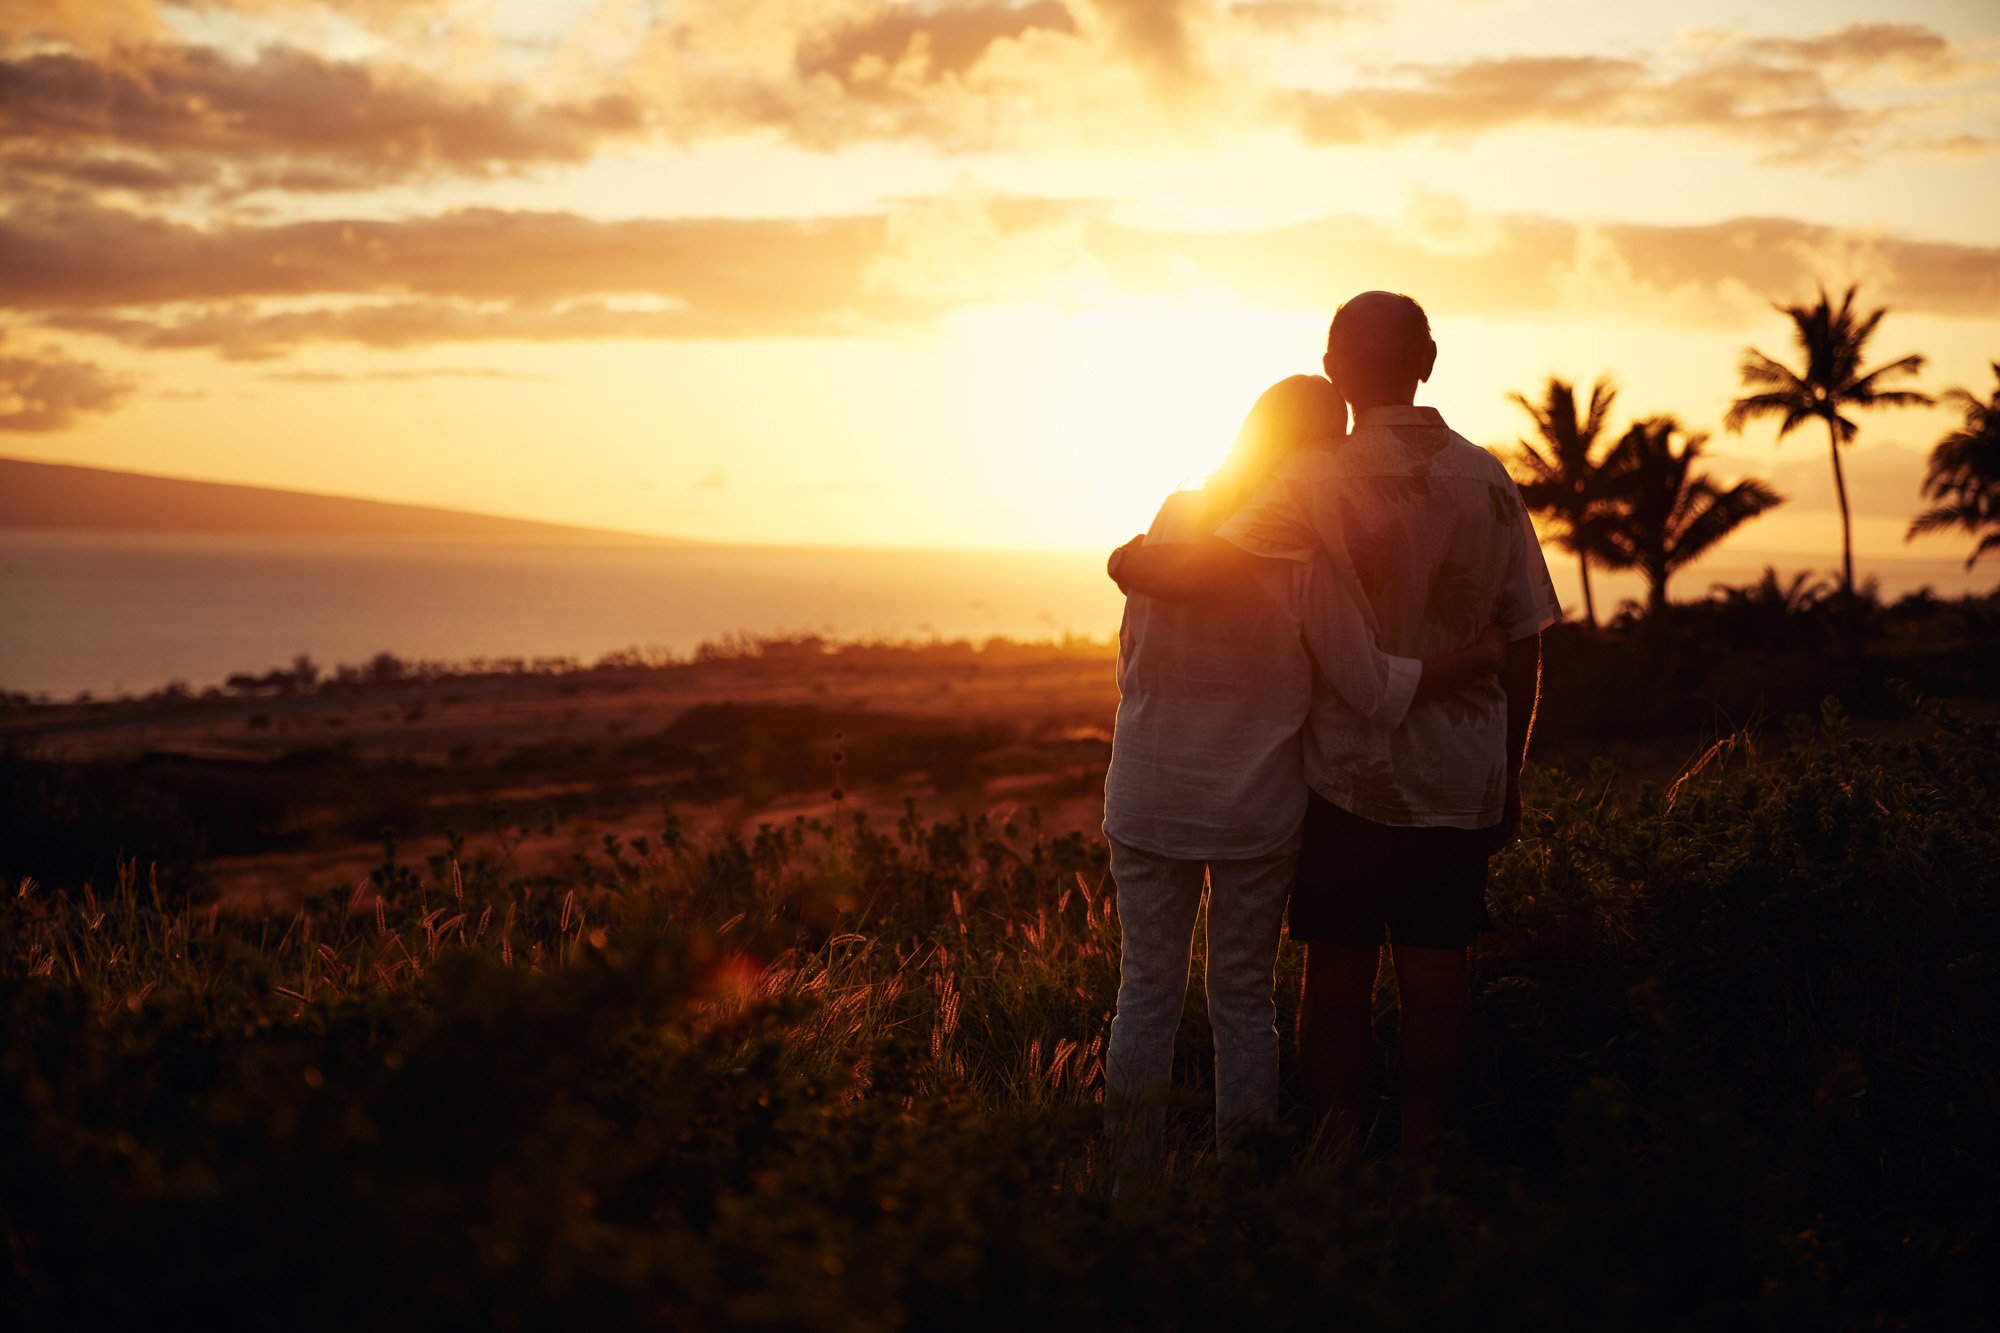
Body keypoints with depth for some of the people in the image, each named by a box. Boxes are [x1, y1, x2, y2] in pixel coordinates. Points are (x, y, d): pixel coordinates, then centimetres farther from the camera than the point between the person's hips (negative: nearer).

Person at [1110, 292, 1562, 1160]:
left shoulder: (1322, 480, -12)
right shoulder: (1489, 480, 2)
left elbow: (1195, 573, -23)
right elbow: (1523, 644, 6)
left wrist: (1132, 561, 0)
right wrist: (1508, 778, 15)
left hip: (1348, 770, -3)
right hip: (1461, 777, 3)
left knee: (1338, 968, 6)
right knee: (1436, 964, 9)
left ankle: (1337, 1148, 12)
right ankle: (1423, 1153, 15)